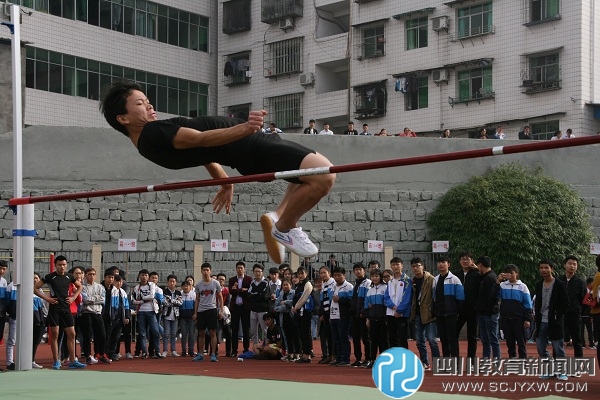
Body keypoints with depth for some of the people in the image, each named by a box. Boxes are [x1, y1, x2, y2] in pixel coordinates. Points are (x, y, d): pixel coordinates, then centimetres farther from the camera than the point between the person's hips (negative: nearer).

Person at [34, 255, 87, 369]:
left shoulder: (69, 276, 7)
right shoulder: (50, 277, -5)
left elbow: (79, 286, 24)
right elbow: (35, 288, -5)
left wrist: (73, 297, 8)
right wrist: (46, 298, -10)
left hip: (66, 308, 4)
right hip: (54, 309, -4)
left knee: (71, 334, 2)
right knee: (54, 334, -1)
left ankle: (72, 361, 7)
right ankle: (56, 361, 5)